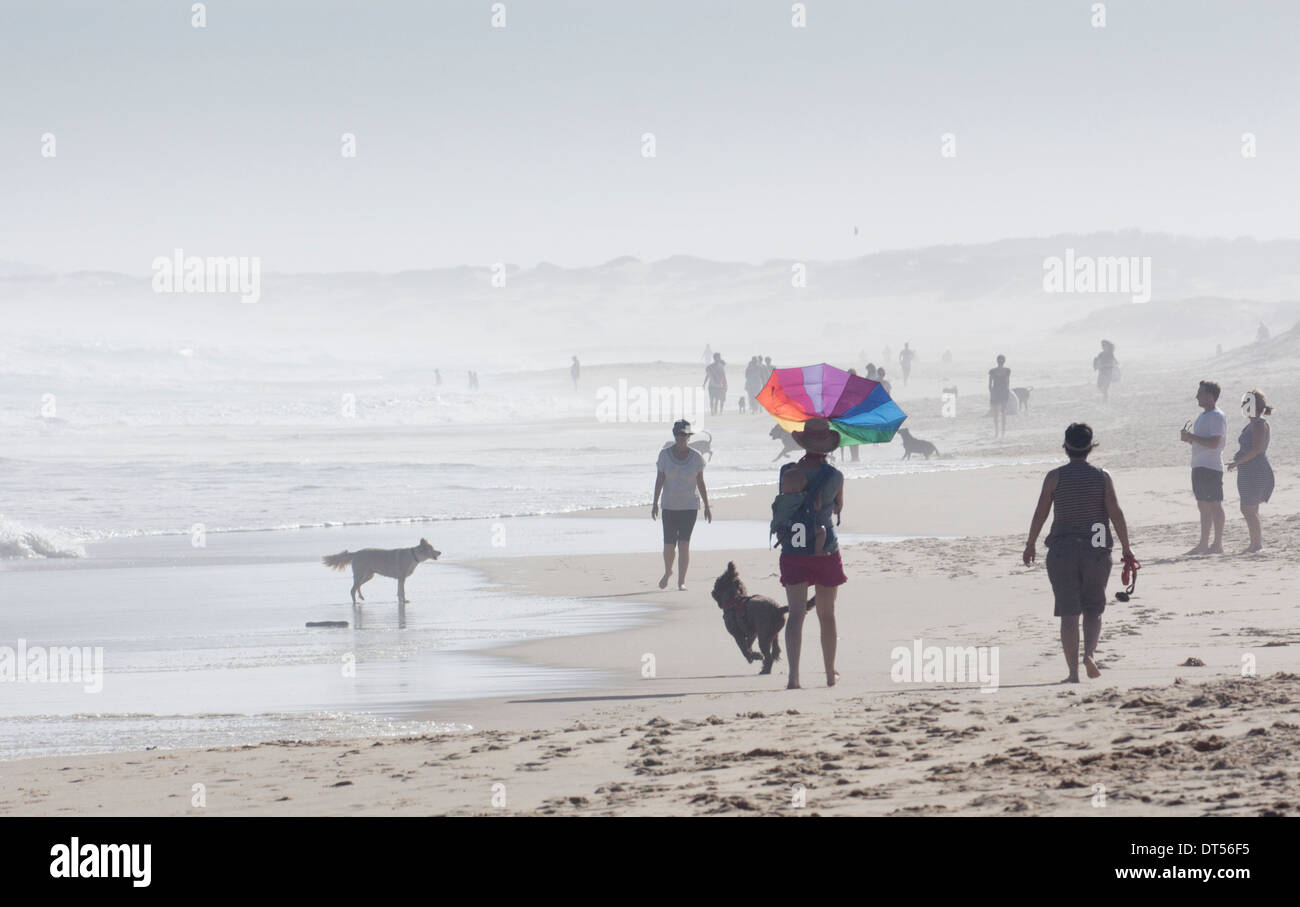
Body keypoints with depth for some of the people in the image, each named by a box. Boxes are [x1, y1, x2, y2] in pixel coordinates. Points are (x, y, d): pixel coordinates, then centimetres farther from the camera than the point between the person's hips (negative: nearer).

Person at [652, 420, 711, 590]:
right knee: (669, 545, 0)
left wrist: (707, 507, 5)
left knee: (684, 544, -7)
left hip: (690, 506, -1)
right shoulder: (665, 454, -1)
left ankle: (681, 581, -3)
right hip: (670, 506, 1)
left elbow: (701, 483, 5)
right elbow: (659, 480, 1)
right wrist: (655, 504, -5)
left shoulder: (696, 457, -1)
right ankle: (667, 572, 29)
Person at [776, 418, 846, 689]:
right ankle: (830, 674, 27)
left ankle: (793, 675, -24)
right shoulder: (835, 476, -7)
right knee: (827, 615, 15)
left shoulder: (788, 472, -5)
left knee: (796, 613, -6)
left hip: (793, 551, 0)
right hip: (826, 551, 0)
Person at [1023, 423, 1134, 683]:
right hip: (1096, 552, 1)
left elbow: (1040, 514, -1)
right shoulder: (1102, 477, 0)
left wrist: (1030, 545, 11)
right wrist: (1126, 548, 2)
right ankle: (1090, 652, -10)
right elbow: (1116, 513, -4)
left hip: (1062, 551, -1)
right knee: (1093, 610, 15)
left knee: (1068, 613, 2)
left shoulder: (1055, 477, -1)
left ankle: (1073, 672, -4)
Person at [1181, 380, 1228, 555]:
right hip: (1199, 466, 10)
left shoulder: (1217, 417, -12)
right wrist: (1188, 438, 7)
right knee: (1203, 506, 11)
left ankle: (1218, 544, -5)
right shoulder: (1203, 416, 18)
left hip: (1211, 467, -10)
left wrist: (1191, 437, -17)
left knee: (1214, 505, -7)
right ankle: (1203, 544, 15)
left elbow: (1213, 443, -22)